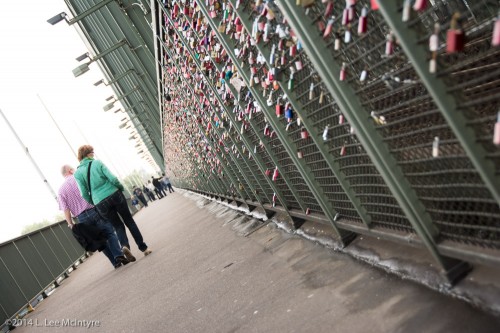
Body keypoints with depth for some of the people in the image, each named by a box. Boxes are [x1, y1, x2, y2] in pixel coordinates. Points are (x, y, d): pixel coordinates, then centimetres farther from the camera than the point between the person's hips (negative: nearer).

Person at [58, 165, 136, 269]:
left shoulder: (61, 190, 7)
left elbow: (65, 209, 0)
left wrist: (71, 224, 5)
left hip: (82, 218, 3)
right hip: (94, 210, -3)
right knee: (110, 233, 0)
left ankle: (115, 261, 7)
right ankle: (119, 255, -20)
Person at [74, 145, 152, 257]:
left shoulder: (77, 173, 2)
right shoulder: (97, 163, -2)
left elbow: (84, 194, -2)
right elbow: (112, 178, -9)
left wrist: (93, 203, 14)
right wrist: (121, 187, 9)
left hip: (100, 204, 2)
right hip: (115, 195, -1)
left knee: (118, 226, 15)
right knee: (129, 221, 13)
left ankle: (125, 245, -12)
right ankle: (143, 247, 14)